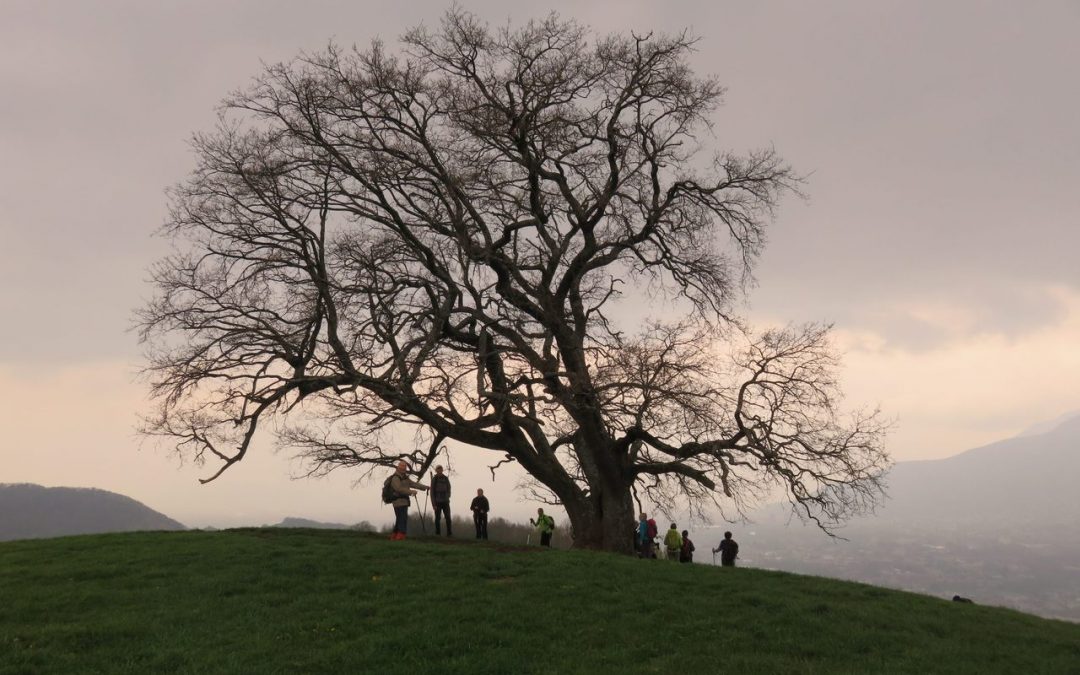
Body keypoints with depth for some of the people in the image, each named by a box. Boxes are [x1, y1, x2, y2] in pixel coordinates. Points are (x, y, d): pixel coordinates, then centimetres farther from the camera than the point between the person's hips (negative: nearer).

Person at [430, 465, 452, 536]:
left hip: (445, 502, 2)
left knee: (448, 517, -5)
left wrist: (447, 498, 1)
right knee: (437, 518, 0)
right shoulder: (434, 479, -3)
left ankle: (449, 533, -2)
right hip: (437, 502, -2)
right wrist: (434, 503, -9)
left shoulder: (446, 478, 5)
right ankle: (437, 533, 6)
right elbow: (432, 492, -4)